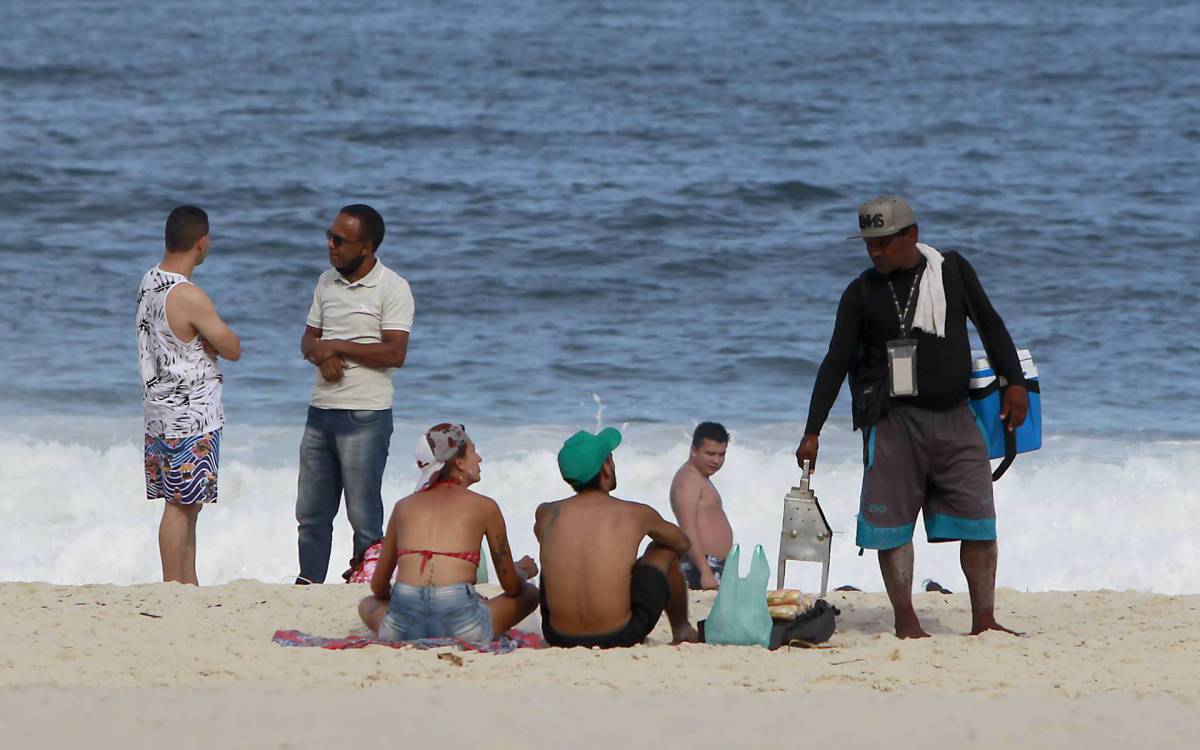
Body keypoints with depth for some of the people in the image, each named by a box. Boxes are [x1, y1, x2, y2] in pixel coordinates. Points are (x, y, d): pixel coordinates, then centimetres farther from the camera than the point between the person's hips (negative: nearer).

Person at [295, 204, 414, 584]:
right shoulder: (327, 282, 12)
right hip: (321, 410, 6)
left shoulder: (393, 289, -9)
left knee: (364, 515, -2)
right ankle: (309, 584, 16)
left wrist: (338, 346, -14)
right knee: (311, 511, 9)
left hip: (365, 415, -6)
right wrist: (320, 353, -8)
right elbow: (308, 339, 16)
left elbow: (394, 353, -17)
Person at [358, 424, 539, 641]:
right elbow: (512, 587, 17)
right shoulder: (484, 507, 10)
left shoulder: (403, 507, 18)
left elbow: (379, 587, 25)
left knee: (367, 604, 35)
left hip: (401, 630, 2)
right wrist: (522, 571, 42)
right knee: (530, 593, 24)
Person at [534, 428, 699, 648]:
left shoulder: (546, 514, 1)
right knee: (664, 549, 21)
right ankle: (682, 631, 44)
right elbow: (683, 544, 19)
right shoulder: (636, 515, -3)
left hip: (558, 637, 2)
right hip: (620, 636, -2)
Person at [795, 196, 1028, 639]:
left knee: (979, 520, -3)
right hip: (894, 420, -1)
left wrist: (1015, 383, 6)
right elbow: (835, 364, 1)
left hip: (955, 418, 1)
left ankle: (984, 620, 3)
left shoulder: (953, 271, 5)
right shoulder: (862, 294, 1)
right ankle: (906, 621, 2)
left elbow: (990, 326, 15)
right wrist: (812, 431, -3)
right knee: (893, 523, -3)